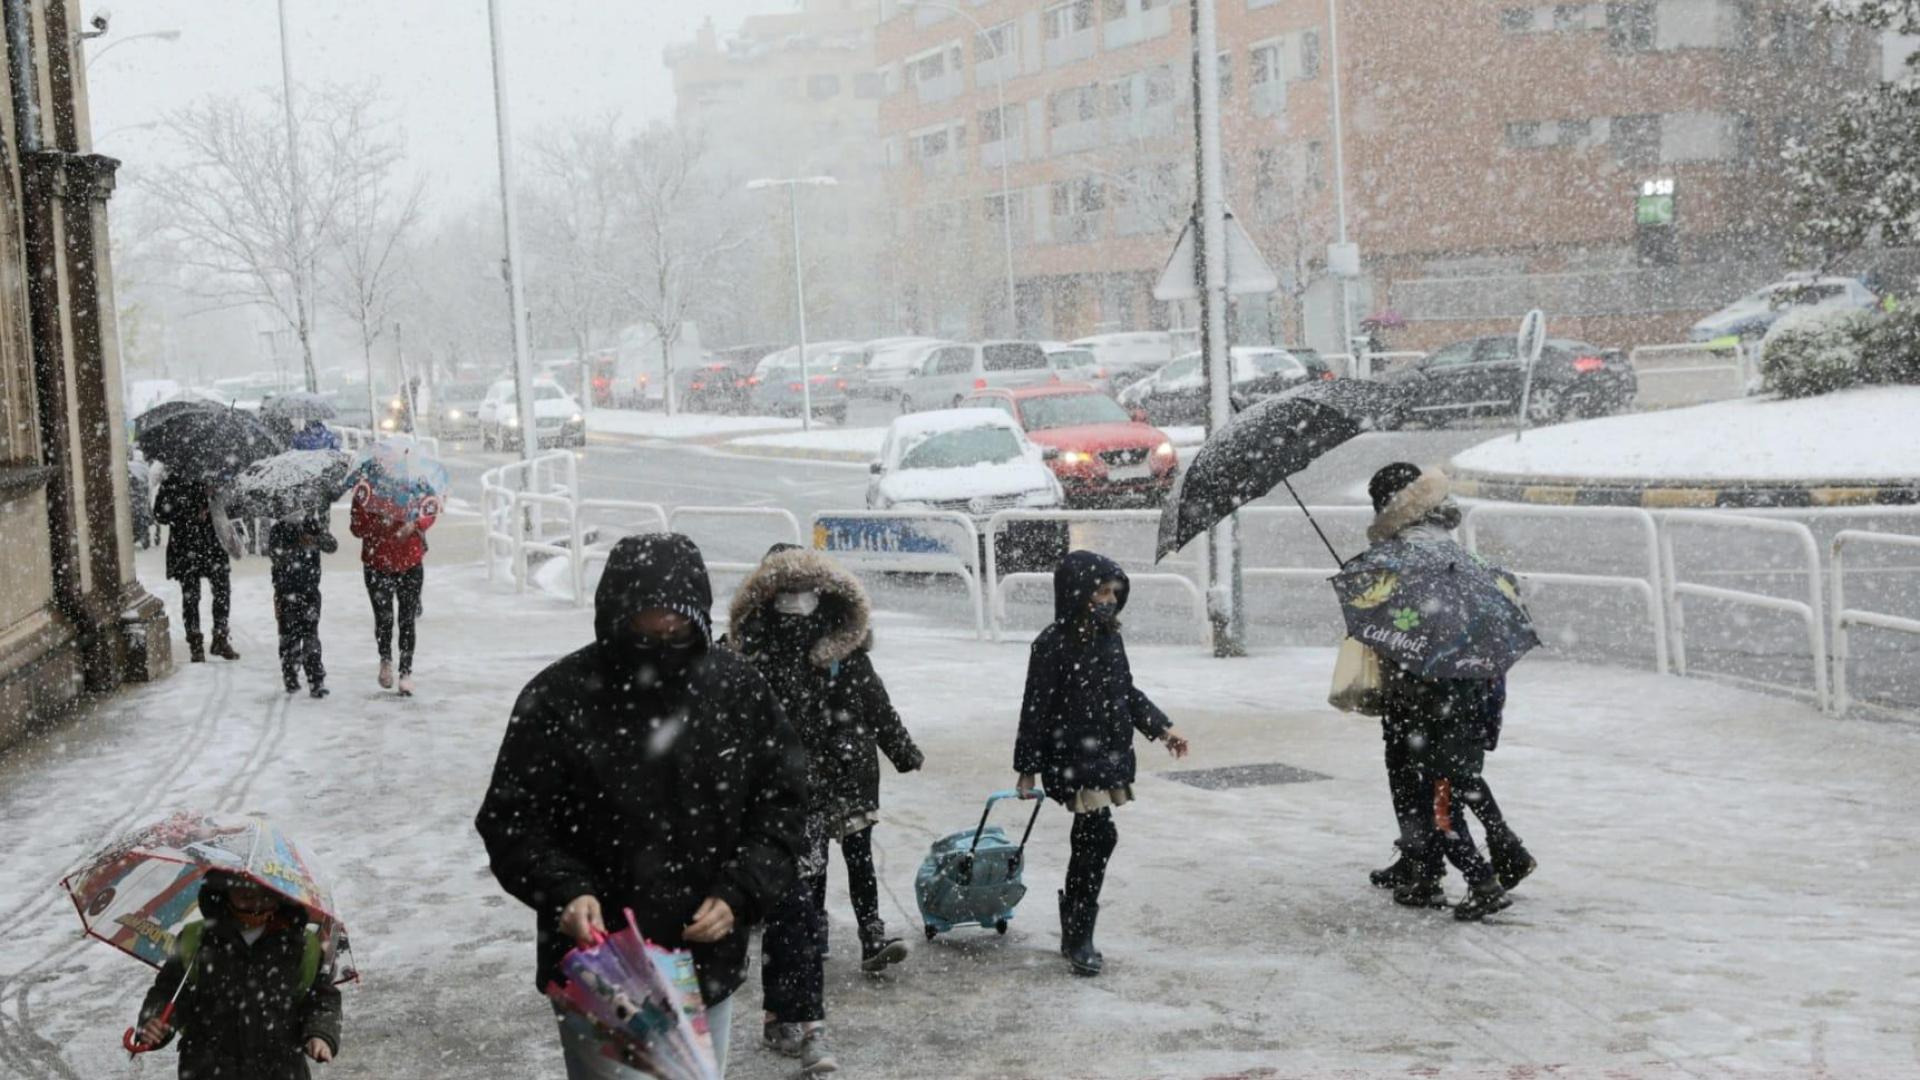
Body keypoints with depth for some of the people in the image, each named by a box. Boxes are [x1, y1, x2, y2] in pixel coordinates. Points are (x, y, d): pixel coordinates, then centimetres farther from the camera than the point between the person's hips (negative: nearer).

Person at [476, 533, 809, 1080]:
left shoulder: (738, 689, -3)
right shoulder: (559, 697, -13)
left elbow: (783, 801, 3)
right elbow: (510, 820, -6)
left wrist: (738, 894, -10)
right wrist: (563, 891, -23)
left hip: (707, 965, 4)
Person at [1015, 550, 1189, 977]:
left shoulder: (1109, 636, 8)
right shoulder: (1053, 644, -13)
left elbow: (1128, 692, 20)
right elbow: (1036, 709, -10)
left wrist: (1161, 728, 11)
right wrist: (1028, 769, -9)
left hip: (1110, 754, 7)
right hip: (1073, 758, -7)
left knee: (1087, 843, 12)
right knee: (1100, 836, -13)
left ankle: (1073, 934, 23)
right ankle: (1080, 939, -4)